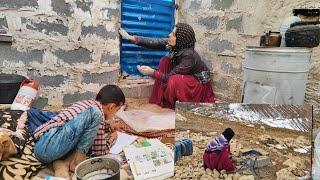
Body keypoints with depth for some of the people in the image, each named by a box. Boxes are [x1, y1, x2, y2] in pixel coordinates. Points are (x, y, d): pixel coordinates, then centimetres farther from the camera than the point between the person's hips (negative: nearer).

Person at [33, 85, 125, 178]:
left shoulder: (86, 103, 18)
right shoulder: (97, 111, -6)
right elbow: (100, 151, 1)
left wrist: (108, 127, 38)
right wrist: (111, 138, 17)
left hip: (40, 148, 10)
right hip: (48, 148, -10)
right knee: (94, 113, -19)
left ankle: (60, 162, -1)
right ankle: (76, 160, -7)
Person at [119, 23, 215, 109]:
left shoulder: (189, 55, -32)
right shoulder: (173, 44, -14)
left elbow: (171, 76, -27)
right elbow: (154, 42, -14)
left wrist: (152, 72, -30)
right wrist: (131, 37, -15)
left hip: (200, 84, -7)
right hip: (184, 78, 8)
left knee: (174, 80, -35)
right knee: (165, 61, -10)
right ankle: (162, 101, -4)